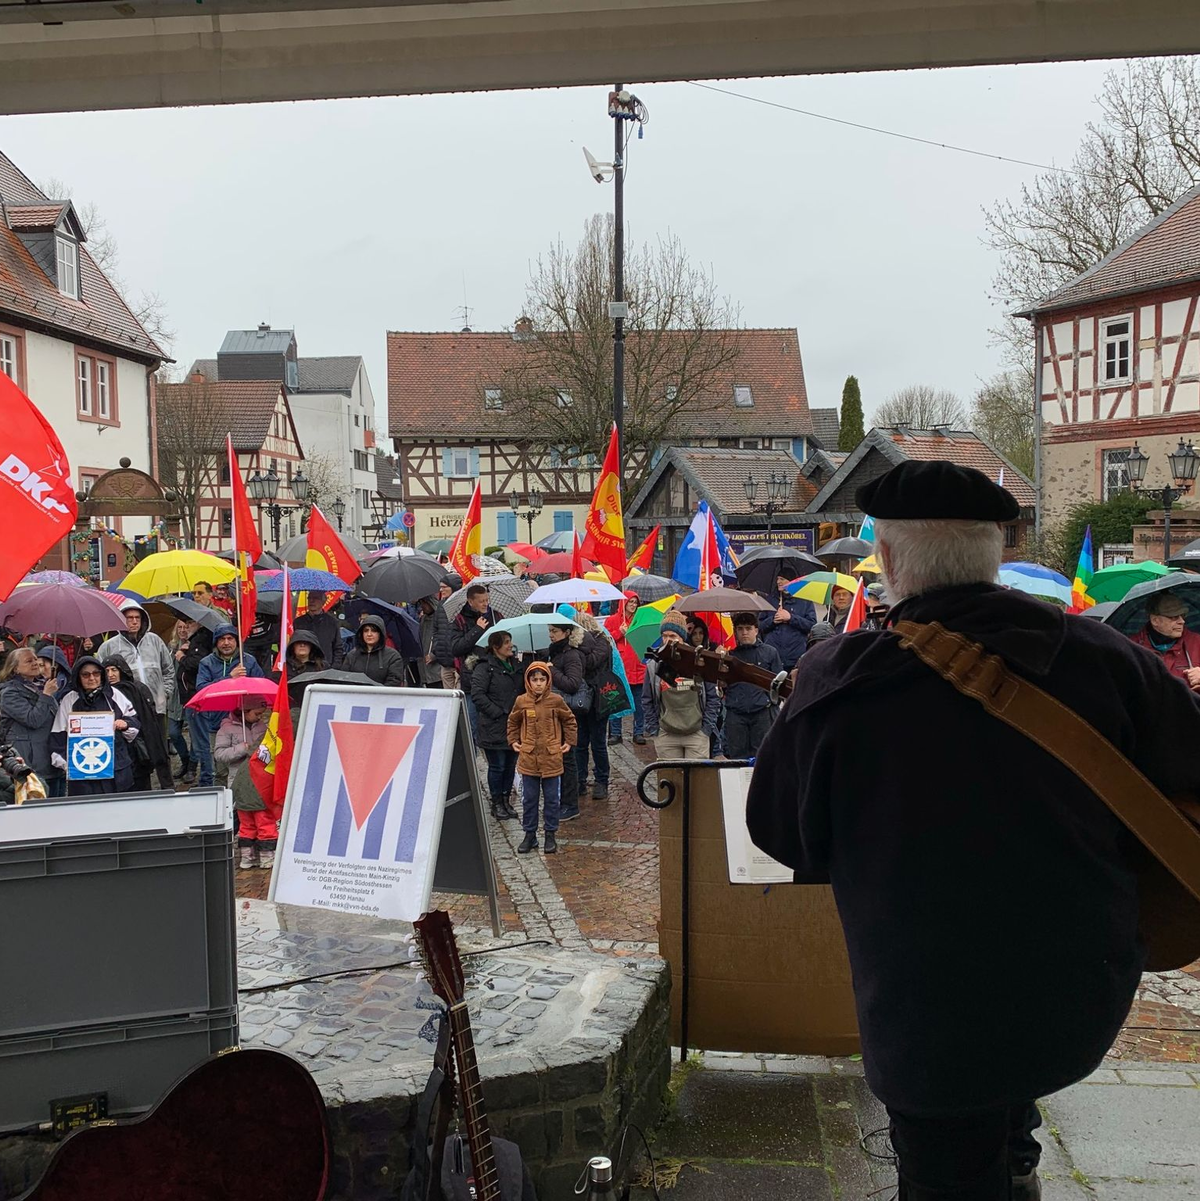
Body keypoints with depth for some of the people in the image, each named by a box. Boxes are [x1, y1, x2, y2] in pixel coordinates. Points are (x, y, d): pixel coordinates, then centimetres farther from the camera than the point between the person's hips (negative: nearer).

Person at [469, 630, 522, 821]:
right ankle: (497, 803, 14)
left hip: (514, 726, 7)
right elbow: (477, 694, -17)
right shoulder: (484, 667, -10)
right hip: (495, 728, -6)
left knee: (510, 765, 12)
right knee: (497, 766, 2)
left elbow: (523, 689, 23)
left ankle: (506, 800, 24)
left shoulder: (515, 665, 13)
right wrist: (497, 713, -17)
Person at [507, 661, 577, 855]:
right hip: (528, 759, 1)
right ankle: (530, 834, 19)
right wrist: (513, 741, 6)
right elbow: (513, 723, 15)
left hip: (552, 759, -1)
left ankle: (550, 834, 19)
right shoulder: (521, 701, -2)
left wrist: (569, 741, 4)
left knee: (552, 799, 8)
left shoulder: (556, 701, -5)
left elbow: (569, 720, 8)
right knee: (529, 799, 9)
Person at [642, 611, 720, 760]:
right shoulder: (653, 666, 5)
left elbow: (713, 698, 5)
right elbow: (647, 701, 11)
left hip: (697, 735, -1)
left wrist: (706, 729, 0)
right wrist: (654, 732, 5)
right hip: (666, 736, 1)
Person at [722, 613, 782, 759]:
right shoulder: (730, 655, 14)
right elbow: (722, 686, 13)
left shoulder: (770, 652, 10)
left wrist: (770, 698, -5)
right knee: (737, 755, 0)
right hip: (735, 713, 1)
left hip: (761, 711, -1)